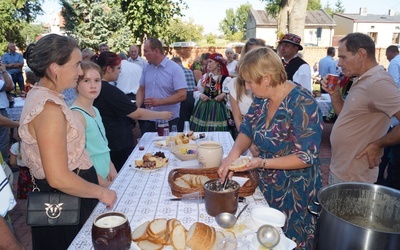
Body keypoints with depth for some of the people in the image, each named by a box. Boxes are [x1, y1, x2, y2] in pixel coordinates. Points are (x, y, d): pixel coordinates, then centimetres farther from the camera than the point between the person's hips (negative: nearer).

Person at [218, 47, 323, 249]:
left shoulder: (303, 104, -24)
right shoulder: (262, 98, -2)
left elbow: (307, 157, -23)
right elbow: (247, 130, 4)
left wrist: (263, 163, -31)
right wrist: (234, 154, -16)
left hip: (295, 194, -6)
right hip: (266, 188, 7)